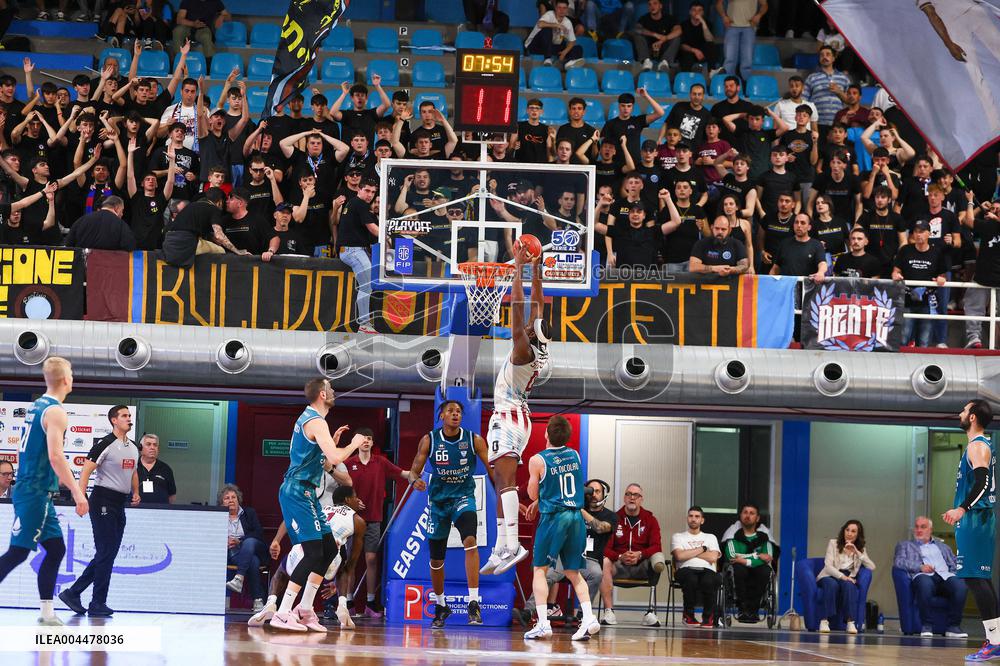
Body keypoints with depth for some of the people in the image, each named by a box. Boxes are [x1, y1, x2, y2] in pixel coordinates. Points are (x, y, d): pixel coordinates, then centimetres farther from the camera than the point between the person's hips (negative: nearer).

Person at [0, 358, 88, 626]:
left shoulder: (35, 407, 15)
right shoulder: (55, 411, -14)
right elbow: (55, 456, -24)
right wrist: (77, 492, -23)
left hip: (29, 489, 9)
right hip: (35, 494, -9)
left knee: (56, 549, 10)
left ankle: (47, 615, 10)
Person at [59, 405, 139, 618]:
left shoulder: (133, 447, 14)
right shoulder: (105, 444, -11)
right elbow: (86, 471, -15)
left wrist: (135, 493, 15)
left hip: (120, 503, 9)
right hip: (103, 500, -9)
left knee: (107, 555, 10)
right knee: (106, 553, -8)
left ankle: (73, 593, 17)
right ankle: (98, 604, -1)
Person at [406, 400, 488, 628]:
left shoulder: (474, 440, -5)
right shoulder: (429, 440, -4)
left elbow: (491, 468, -1)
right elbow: (414, 469, -1)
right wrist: (415, 480, -24)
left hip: (463, 497, -2)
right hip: (438, 500, 2)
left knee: (470, 541, -29)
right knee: (436, 559, 9)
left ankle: (473, 603, -30)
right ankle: (441, 606, 33)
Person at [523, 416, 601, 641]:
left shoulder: (537, 460, -9)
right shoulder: (574, 455, 8)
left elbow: (533, 493, 0)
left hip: (553, 518, -5)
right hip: (576, 516, 5)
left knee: (540, 570, 4)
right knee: (573, 572, 12)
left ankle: (543, 623, -7)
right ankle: (589, 618, -3)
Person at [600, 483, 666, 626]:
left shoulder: (650, 519, 7)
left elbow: (656, 547, -3)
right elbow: (605, 548, -2)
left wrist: (640, 554, -23)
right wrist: (620, 557, -21)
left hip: (642, 566, 0)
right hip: (619, 566, 0)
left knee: (659, 564, -32)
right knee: (605, 563, -32)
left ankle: (651, 611, -27)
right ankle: (609, 612, -35)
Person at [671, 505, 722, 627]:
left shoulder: (710, 537, 24)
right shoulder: (678, 537, 20)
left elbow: (713, 558, 3)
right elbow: (679, 556, -1)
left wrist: (689, 553, 5)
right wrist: (701, 549, 6)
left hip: (707, 571, 1)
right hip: (686, 570, -1)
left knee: (709, 581, -38)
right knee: (691, 579, -40)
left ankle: (708, 617, -13)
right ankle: (689, 615, -15)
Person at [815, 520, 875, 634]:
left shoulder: (861, 549, 12)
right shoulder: (833, 543, 3)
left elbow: (872, 567, -4)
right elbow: (828, 566, -8)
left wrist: (857, 553, -11)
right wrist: (842, 576, -25)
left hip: (847, 578, 2)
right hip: (829, 577, -2)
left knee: (848, 585, -35)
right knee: (832, 584, -38)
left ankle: (850, 622, -40)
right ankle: (824, 620, -39)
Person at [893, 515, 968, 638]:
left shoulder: (942, 546, 35)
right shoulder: (905, 545, 26)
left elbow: (954, 563, 27)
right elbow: (898, 561, 7)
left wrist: (957, 570, 1)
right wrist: (920, 567, -8)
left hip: (945, 576, 3)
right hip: (923, 576, -3)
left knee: (960, 585, -33)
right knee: (924, 582, -42)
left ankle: (954, 626, -25)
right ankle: (926, 626, -32)